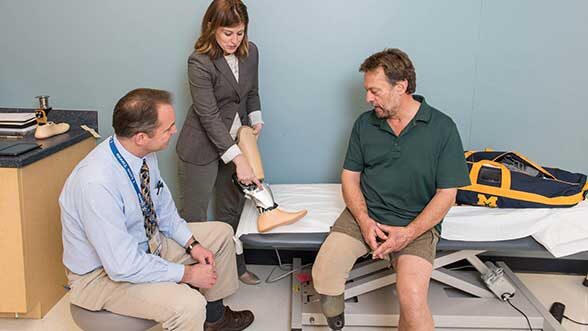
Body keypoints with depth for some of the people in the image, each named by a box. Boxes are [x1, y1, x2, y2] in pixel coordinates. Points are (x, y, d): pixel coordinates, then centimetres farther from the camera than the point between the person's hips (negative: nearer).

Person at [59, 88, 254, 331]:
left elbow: (163, 207, 6)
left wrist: (192, 244, -5)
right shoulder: (96, 184, -34)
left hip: (148, 241, 8)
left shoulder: (145, 154, -12)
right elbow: (122, 266, -30)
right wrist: (187, 274, -21)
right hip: (104, 272, -8)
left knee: (221, 233, 10)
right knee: (188, 306, -30)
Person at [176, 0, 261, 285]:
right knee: (193, 215, 5)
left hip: (236, 141, 6)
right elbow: (209, 116, -25)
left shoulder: (250, 52, -2)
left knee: (232, 210, 18)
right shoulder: (199, 62, -20)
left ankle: (235, 266, 35)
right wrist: (239, 160, -29)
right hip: (202, 147, -6)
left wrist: (256, 122, 2)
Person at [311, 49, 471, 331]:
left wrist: (408, 233, -16)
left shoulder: (442, 128, -5)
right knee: (323, 275, -19)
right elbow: (350, 176, 8)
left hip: (416, 222, -3)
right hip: (365, 213, 3)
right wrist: (364, 221, -10)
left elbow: (446, 194, -4)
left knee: (412, 298, -28)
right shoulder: (364, 124, 6)